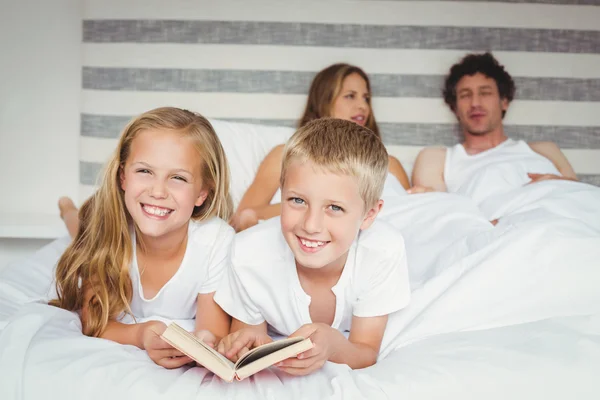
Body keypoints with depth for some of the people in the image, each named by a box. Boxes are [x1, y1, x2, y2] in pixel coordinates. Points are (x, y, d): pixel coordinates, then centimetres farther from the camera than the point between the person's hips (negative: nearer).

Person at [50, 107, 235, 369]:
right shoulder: (106, 227, -28)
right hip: (124, 333, 1)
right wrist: (139, 335, -44)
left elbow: (214, 336, -25)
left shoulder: (217, 241, -33)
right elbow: (93, 323, -21)